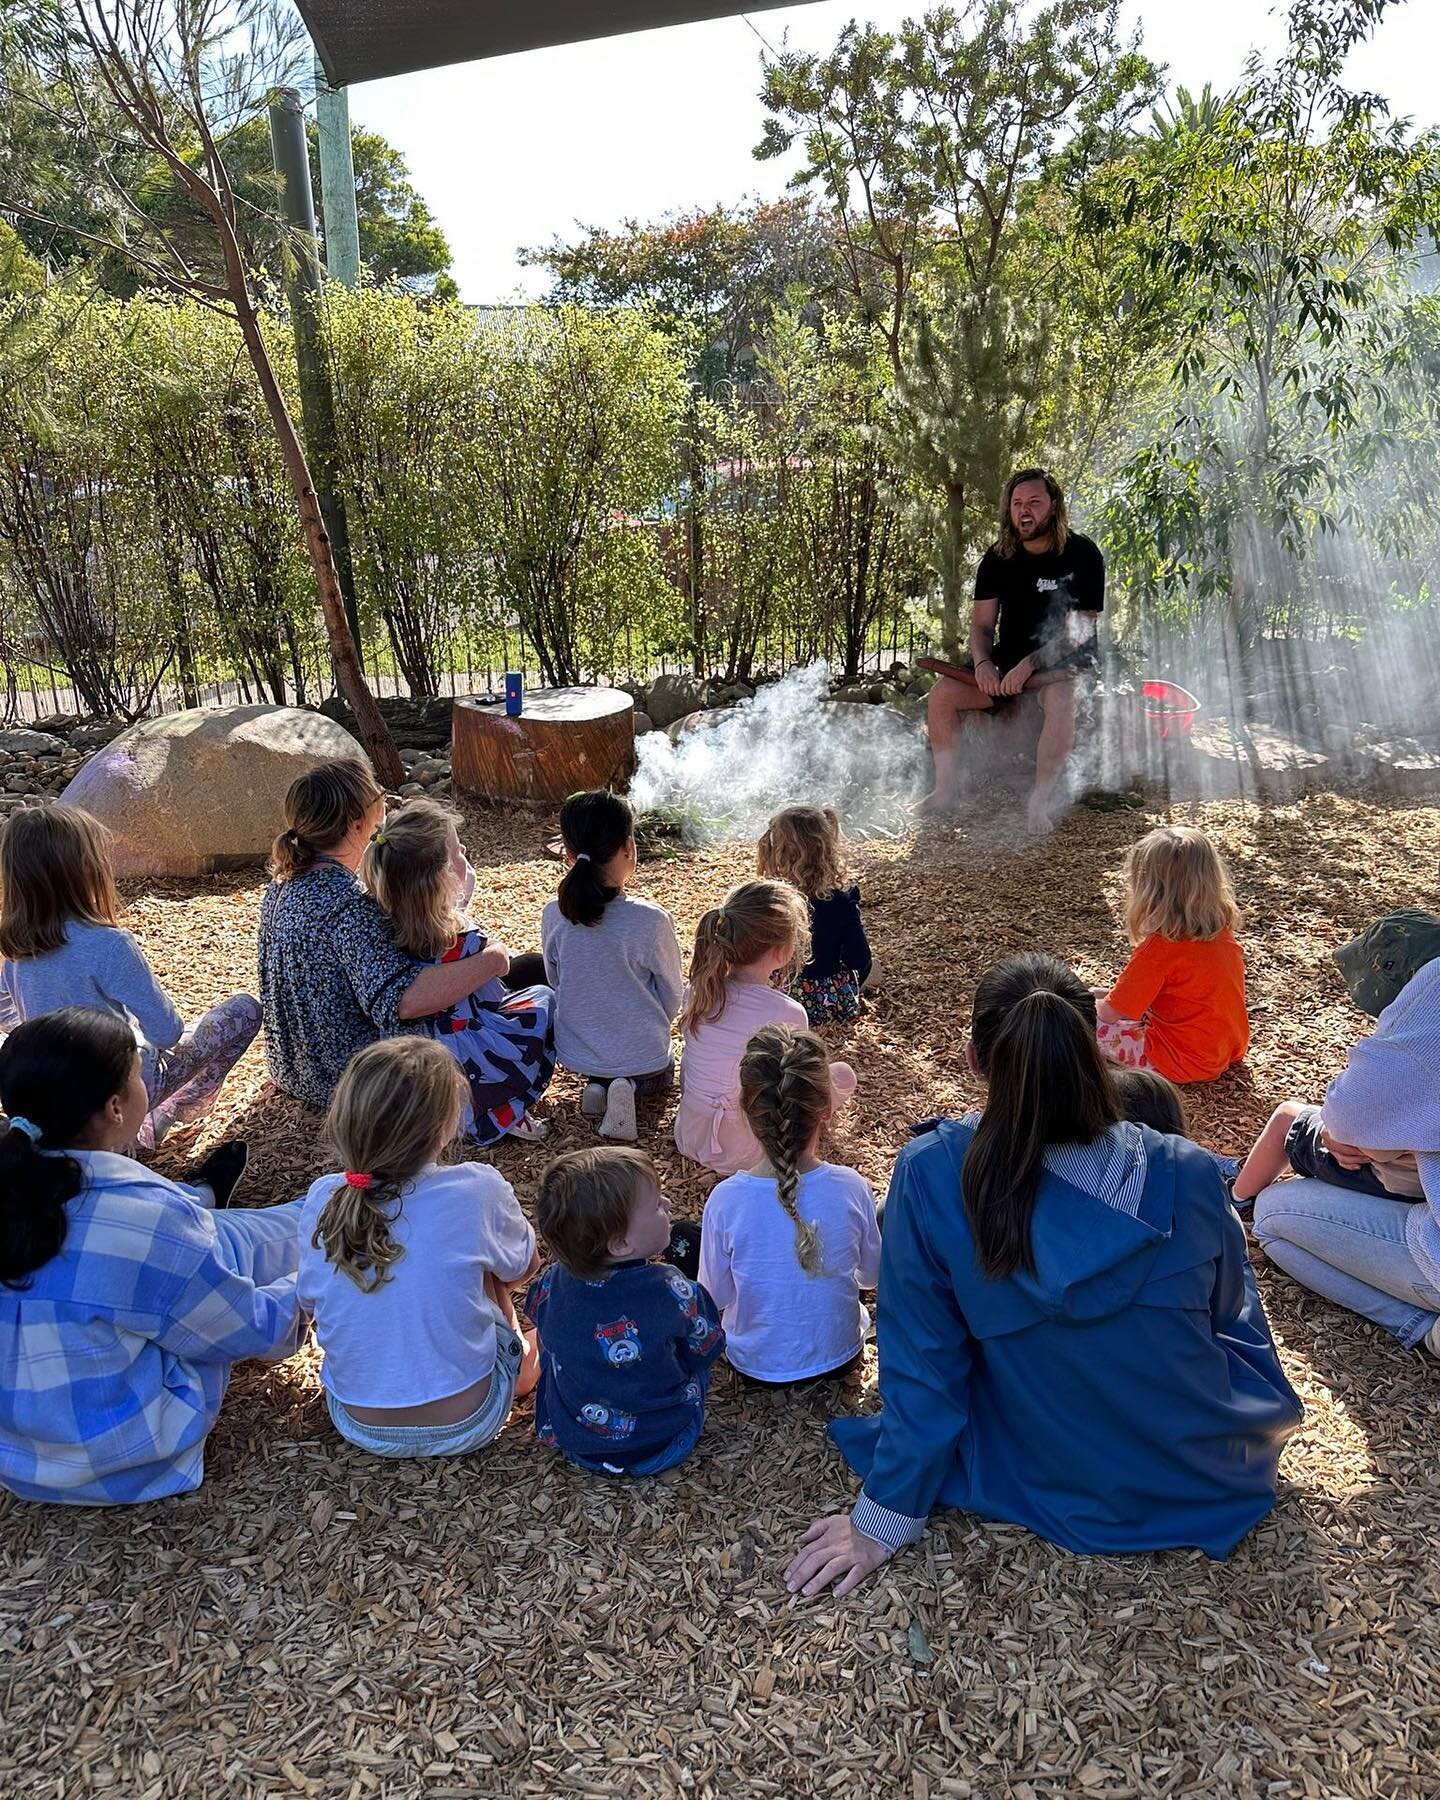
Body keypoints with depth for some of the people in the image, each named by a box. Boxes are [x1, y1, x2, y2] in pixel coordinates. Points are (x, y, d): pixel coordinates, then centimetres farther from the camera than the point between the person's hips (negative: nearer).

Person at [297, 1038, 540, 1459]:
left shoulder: (323, 1200, -13)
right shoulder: (478, 1191, -22)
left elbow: (310, 1302, 4)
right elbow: (523, 1269, -1)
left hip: (358, 1425, 3)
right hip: (464, 1425, -3)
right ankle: (520, 1361, 35)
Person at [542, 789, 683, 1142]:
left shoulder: (554, 917, -14)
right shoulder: (651, 921, -24)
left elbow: (555, 984, 2)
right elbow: (673, 998, -10)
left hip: (574, 1054, 3)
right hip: (642, 1056, -3)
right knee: (661, 1075, 34)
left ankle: (597, 1084, 7)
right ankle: (633, 1085, 2)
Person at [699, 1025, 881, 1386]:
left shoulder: (725, 1200, -29)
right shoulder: (852, 1189, -25)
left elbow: (716, 1295, -12)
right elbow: (871, 1274, -6)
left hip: (756, 1364, -1)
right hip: (839, 1357, 1)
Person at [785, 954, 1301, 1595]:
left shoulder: (929, 1176, -25)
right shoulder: (1188, 1175, -20)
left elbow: (922, 1366, -16)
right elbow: (1232, 1317, 1)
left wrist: (885, 1519, -1)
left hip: (1055, 1499, -1)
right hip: (1217, 1481, 2)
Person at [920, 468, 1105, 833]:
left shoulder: (1080, 554, -9)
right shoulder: (998, 558, 5)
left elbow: (1080, 630, -14)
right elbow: (981, 623, 5)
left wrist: (1030, 665, -24)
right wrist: (983, 663, -16)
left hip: (1062, 663, -5)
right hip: (1008, 658, 5)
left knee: (1060, 701, -39)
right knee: (942, 694, -16)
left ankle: (1039, 804, -28)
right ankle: (944, 792, -6)